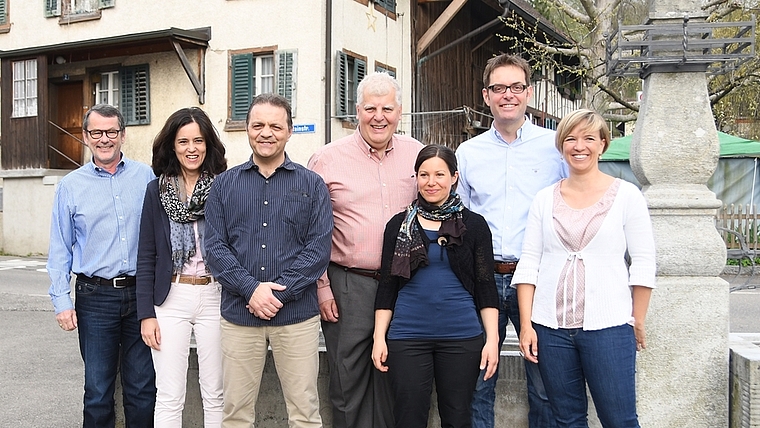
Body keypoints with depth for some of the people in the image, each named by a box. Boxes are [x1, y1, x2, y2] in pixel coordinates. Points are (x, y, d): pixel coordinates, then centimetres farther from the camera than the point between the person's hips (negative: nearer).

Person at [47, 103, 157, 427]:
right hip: (95, 297, 0)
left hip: (141, 293, 0)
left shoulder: (146, 177, 4)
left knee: (143, 388, 7)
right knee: (98, 391, 7)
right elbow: (60, 250, 5)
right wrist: (61, 300, -1)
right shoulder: (70, 186, 4)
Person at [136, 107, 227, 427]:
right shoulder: (157, 190, 4)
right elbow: (146, 256, 5)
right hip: (170, 299, 1)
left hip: (215, 297, 0)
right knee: (169, 398, 4)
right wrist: (146, 314, -1)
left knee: (215, 395, 7)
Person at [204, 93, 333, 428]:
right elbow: (214, 246, 1)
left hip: (297, 315, -1)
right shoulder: (224, 184, 8)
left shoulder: (311, 185, 4)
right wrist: (251, 289, -13)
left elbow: (319, 248, -4)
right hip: (238, 314, 1)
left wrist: (278, 292, -14)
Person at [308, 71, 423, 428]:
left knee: (393, 381, 14)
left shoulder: (418, 155, 6)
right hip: (347, 285, -2)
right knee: (348, 383, 6)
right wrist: (321, 286, -4)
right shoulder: (327, 159, -2)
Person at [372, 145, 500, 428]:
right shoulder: (399, 224, 5)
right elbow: (387, 286, 6)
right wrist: (379, 336, 2)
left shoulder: (474, 225, 3)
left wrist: (492, 338, -3)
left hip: (462, 337, 0)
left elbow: (485, 286, 3)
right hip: (407, 337, 1)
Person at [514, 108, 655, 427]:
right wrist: (526, 324, 0)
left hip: (608, 327, -2)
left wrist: (638, 323, -1)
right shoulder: (545, 199, 8)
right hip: (550, 327, 3)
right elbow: (529, 264, 5)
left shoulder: (626, 195, 1)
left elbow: (643, 264, 1)